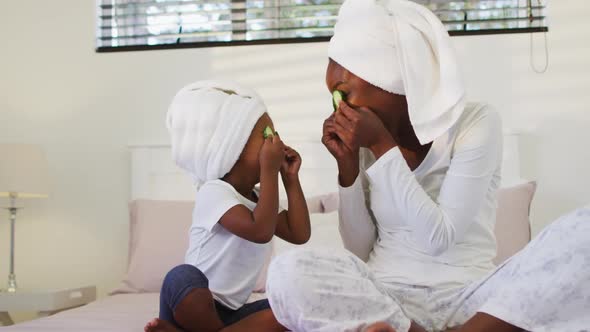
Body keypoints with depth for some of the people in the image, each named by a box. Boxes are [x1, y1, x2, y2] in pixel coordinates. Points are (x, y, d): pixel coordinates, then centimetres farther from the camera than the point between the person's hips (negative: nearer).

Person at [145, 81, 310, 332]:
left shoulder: (258, 198, 14)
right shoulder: (214, 192, -14)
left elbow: (299, 234, 6)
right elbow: (261, 231, -28)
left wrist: (290, 178, 6)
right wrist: (270, 170, -23)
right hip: (193, 306, -8)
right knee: (183, 277, -40)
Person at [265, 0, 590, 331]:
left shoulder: (476, 121, -5)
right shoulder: (365, 140, 5)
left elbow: (439, 238, -14)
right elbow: (360, 251, 5)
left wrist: (383, 147, -17)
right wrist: (349, 166, -7)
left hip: (465, 298, -1)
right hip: (383, 296, 2)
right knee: (289, 273, -29)